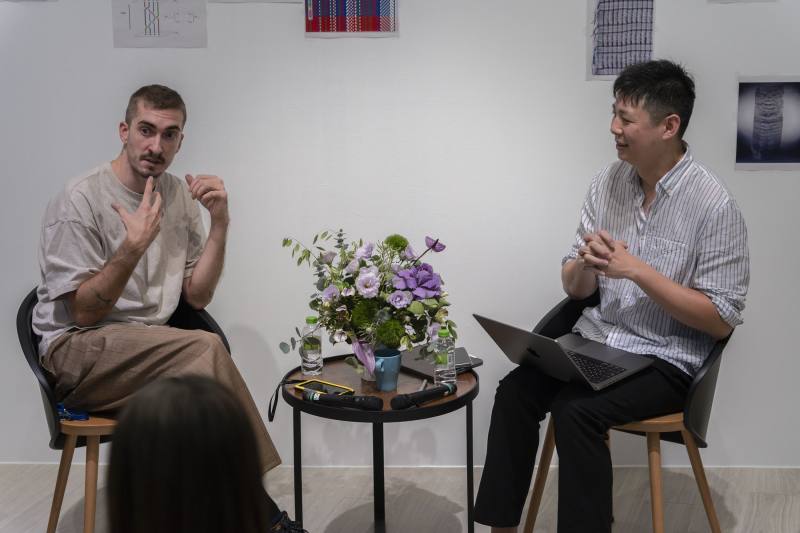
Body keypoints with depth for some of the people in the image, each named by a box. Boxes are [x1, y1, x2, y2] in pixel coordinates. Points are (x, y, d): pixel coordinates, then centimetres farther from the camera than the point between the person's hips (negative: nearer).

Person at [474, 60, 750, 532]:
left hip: (664, 361, -5)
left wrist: (638, 270, -21)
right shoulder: (609, 182, 3)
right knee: (515, 390, -18)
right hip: (595, 340, 5)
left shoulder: (715, 206, -15)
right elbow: (575, 289, 8)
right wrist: (587, 264, -17)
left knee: (576, 409, -29)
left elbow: (721, 320, -15)